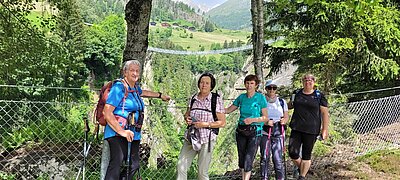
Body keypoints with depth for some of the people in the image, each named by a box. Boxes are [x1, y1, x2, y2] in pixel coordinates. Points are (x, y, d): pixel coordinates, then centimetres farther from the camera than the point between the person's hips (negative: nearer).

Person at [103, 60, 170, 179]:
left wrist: (160, 95, 51)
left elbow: (142, 92, 41)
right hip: (118, 134, -8)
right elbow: (107, 113, -15)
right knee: (116, 164, -17)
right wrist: (122, 132, -21)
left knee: (133, 165, 5)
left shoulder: (135, 87, 15)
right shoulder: (119, 88, -9)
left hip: (134, 134, 8)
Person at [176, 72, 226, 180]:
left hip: (207, 139, -4)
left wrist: (205, 124, -16)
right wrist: (187, 119, -3)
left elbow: (222, 123, -6)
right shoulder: (193, 98, 8)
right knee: (181, 167, 2)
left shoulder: (217, 100, -5)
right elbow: (187, 114, 21)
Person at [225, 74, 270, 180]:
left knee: (248, 160, -11)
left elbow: (265, 118, -5)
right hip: (241, 131, 4)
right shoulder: (241, 97, 6)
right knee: (241, 158, 10)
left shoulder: (260, 97, -5)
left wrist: (252, 120, -19)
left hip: (255, 132, -4)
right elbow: (228, 110, 13)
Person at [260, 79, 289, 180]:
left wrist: (284, 120, -8)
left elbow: (286, 116, 13)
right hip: (265, 132, -1)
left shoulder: (282, 102, 13)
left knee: (278, 158, -5)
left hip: (278, 133, 1)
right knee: (264, 158, -3)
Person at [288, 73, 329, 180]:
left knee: (306, 155, 5)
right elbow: (290, 105, 28)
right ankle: (300, 168, 25)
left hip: (311, 130, -2)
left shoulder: (319, 96, 0)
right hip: (296, 128, 3)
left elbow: (325, 113, -1)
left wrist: (324, 129, -6)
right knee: (293, 152, -4)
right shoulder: (296, 93, 9)